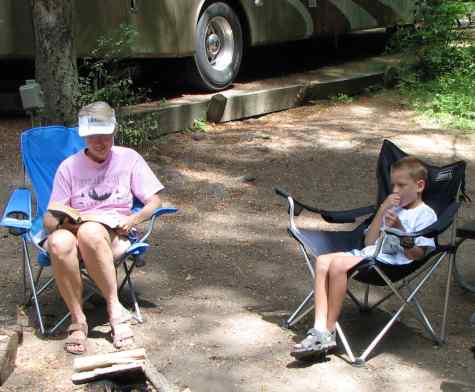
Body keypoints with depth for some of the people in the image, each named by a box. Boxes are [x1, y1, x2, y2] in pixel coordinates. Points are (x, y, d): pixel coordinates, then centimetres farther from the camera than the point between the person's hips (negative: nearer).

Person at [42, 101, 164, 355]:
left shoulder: (128, 158, 10)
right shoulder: (69, 167, 10)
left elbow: (154, 201, 9)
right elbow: (49, 219, 8)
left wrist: (133, 219, -11)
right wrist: (62, 222, -17)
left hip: (113, 233, -1)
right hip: (73, 230, 1)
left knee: (90, 232, -40)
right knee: (59, 243, -38)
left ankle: (115, 309, -28)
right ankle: (77, 319, -24)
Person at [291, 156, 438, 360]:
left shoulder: (425, 215, 6)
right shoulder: (392, 209, 30)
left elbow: (416, 255, -6)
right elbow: (369, 242, 17)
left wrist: (400, 230, -21)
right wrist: (381, 211, 9)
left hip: (392, 262, -8)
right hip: (368, 253, 8)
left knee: (338, 264, -31)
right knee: (322, 261, -19)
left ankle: (329, 332, -24)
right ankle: (319, 330, -27)